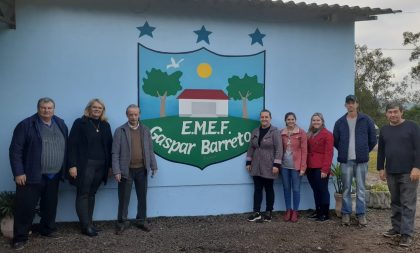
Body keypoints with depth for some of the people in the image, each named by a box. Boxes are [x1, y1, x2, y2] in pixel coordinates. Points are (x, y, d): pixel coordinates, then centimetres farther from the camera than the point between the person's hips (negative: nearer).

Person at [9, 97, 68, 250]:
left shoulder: (61, 124, 9)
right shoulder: (26, 125, -6)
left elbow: (66, 148, 14)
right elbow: (15, 150, -9)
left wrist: (66, 168, 10)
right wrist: (18, 172, -14)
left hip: (54, 175, 5)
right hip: (32, 175, -5)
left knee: (50, 205, 16)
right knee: (26, 206, 0)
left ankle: (48, 229, 32)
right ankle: (20, 237, 11)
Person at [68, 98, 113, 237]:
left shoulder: (105, 125, 12)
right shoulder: (80, 123, -2)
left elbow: (109, 145, 11)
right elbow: (72, 145, -8)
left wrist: (110, 165, 5)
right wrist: (72, 165, -15)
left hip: (101, 165, 5)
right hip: (85, 165, -4)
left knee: (91, 194, 10)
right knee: (83, 194, 0)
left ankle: (89, 223, 16)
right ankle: (86, 225, 3)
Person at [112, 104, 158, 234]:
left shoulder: (145, 130, 6)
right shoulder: (120, 131, -4)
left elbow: (150, 150, 9)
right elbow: (115, 153, -7)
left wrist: (153, 166, 7)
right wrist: (116, 171, -11)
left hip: (142, 169, 3)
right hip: (126, 170, -3)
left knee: (142, 197, 12)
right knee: (124, 198, 6)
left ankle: (141, 221, 25)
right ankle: (122, 222, 19)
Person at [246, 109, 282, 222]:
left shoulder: (274, 131, -7)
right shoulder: (255, 131, 10)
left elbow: (279, 149, -12)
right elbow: (251, 148, 14)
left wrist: (276, 164, -17)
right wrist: (248, 162, 10)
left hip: (268, 167, -5)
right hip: (256, 166, 5)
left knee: (269, 189, 6)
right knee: (257, 189, 6)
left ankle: (268, 214, 14)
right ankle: (256, 213, 12)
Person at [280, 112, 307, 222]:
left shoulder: (301, 133, -3)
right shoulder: (281, 133, 6)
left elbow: (304, 151, -5)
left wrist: (303, 167, -9)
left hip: (296, 166, -3)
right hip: (284, 165, 3)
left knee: (296, 189, 1)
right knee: (286, 188, 9)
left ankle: (295, 211, 13)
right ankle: (288, 210, 20)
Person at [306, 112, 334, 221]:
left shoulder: (327, 134, -5)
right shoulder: (309, 134, 16)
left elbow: (328, 153, -11)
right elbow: (307, 151, 14)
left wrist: (325, 169, -17)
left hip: (320, 168, -6)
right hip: (310, 168, 6)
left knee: (323, 190, -1)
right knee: (315, 190, 12)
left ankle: (325, 214, 8)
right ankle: (318, 212, 21)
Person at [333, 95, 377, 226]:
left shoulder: (366, 120, 1)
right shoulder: (340, 122, 4)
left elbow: (373, 139, 7)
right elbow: (335, 141, 12)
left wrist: (364, 151, 8)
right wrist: (344, 151, 11)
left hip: (361, 160, -1)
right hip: (346, 160, 1)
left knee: (361, 189, 4)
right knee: (346, 188, 6)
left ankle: (361, 214, 11)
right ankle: (345, 214, 13)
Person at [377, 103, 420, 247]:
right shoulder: (384, 130, 11)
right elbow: (381, 151, 16)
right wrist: (381, 168, 12)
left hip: (408, 172, -5)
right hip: (391, 173, 5)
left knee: (408, 204, -4)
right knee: (395, 202, 12)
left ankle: (407, 233, -3)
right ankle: (397, 228, 21)